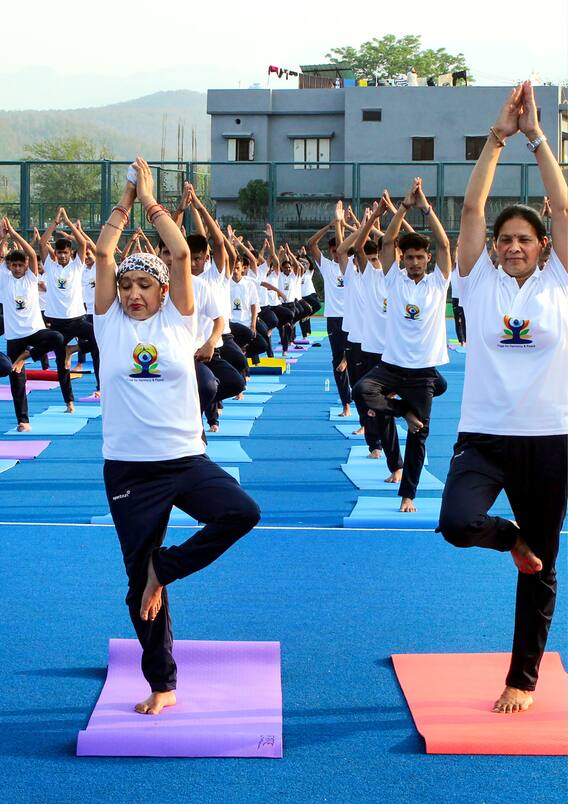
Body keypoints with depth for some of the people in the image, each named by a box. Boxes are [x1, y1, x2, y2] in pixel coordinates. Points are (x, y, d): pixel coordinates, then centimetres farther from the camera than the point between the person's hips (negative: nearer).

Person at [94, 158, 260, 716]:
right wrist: (126, 200, 1)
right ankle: (161, 685, 21)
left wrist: (150, 199, -2)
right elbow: (102, 254, -5)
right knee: (138, 580, 5)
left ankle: (163, 569, -4)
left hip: (186, 459, 0)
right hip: (128, 467, 0)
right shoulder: (110, 324, 4)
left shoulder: (177, 320, 2)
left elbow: (182, 254, -8)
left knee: (242, 512, -26)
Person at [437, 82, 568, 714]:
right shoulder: (479, 283, 2)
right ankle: (511, 538, 9)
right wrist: (498, 135, -10)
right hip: (483, 435, -1)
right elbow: (472, 208, -5)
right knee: (458, 523, -27)